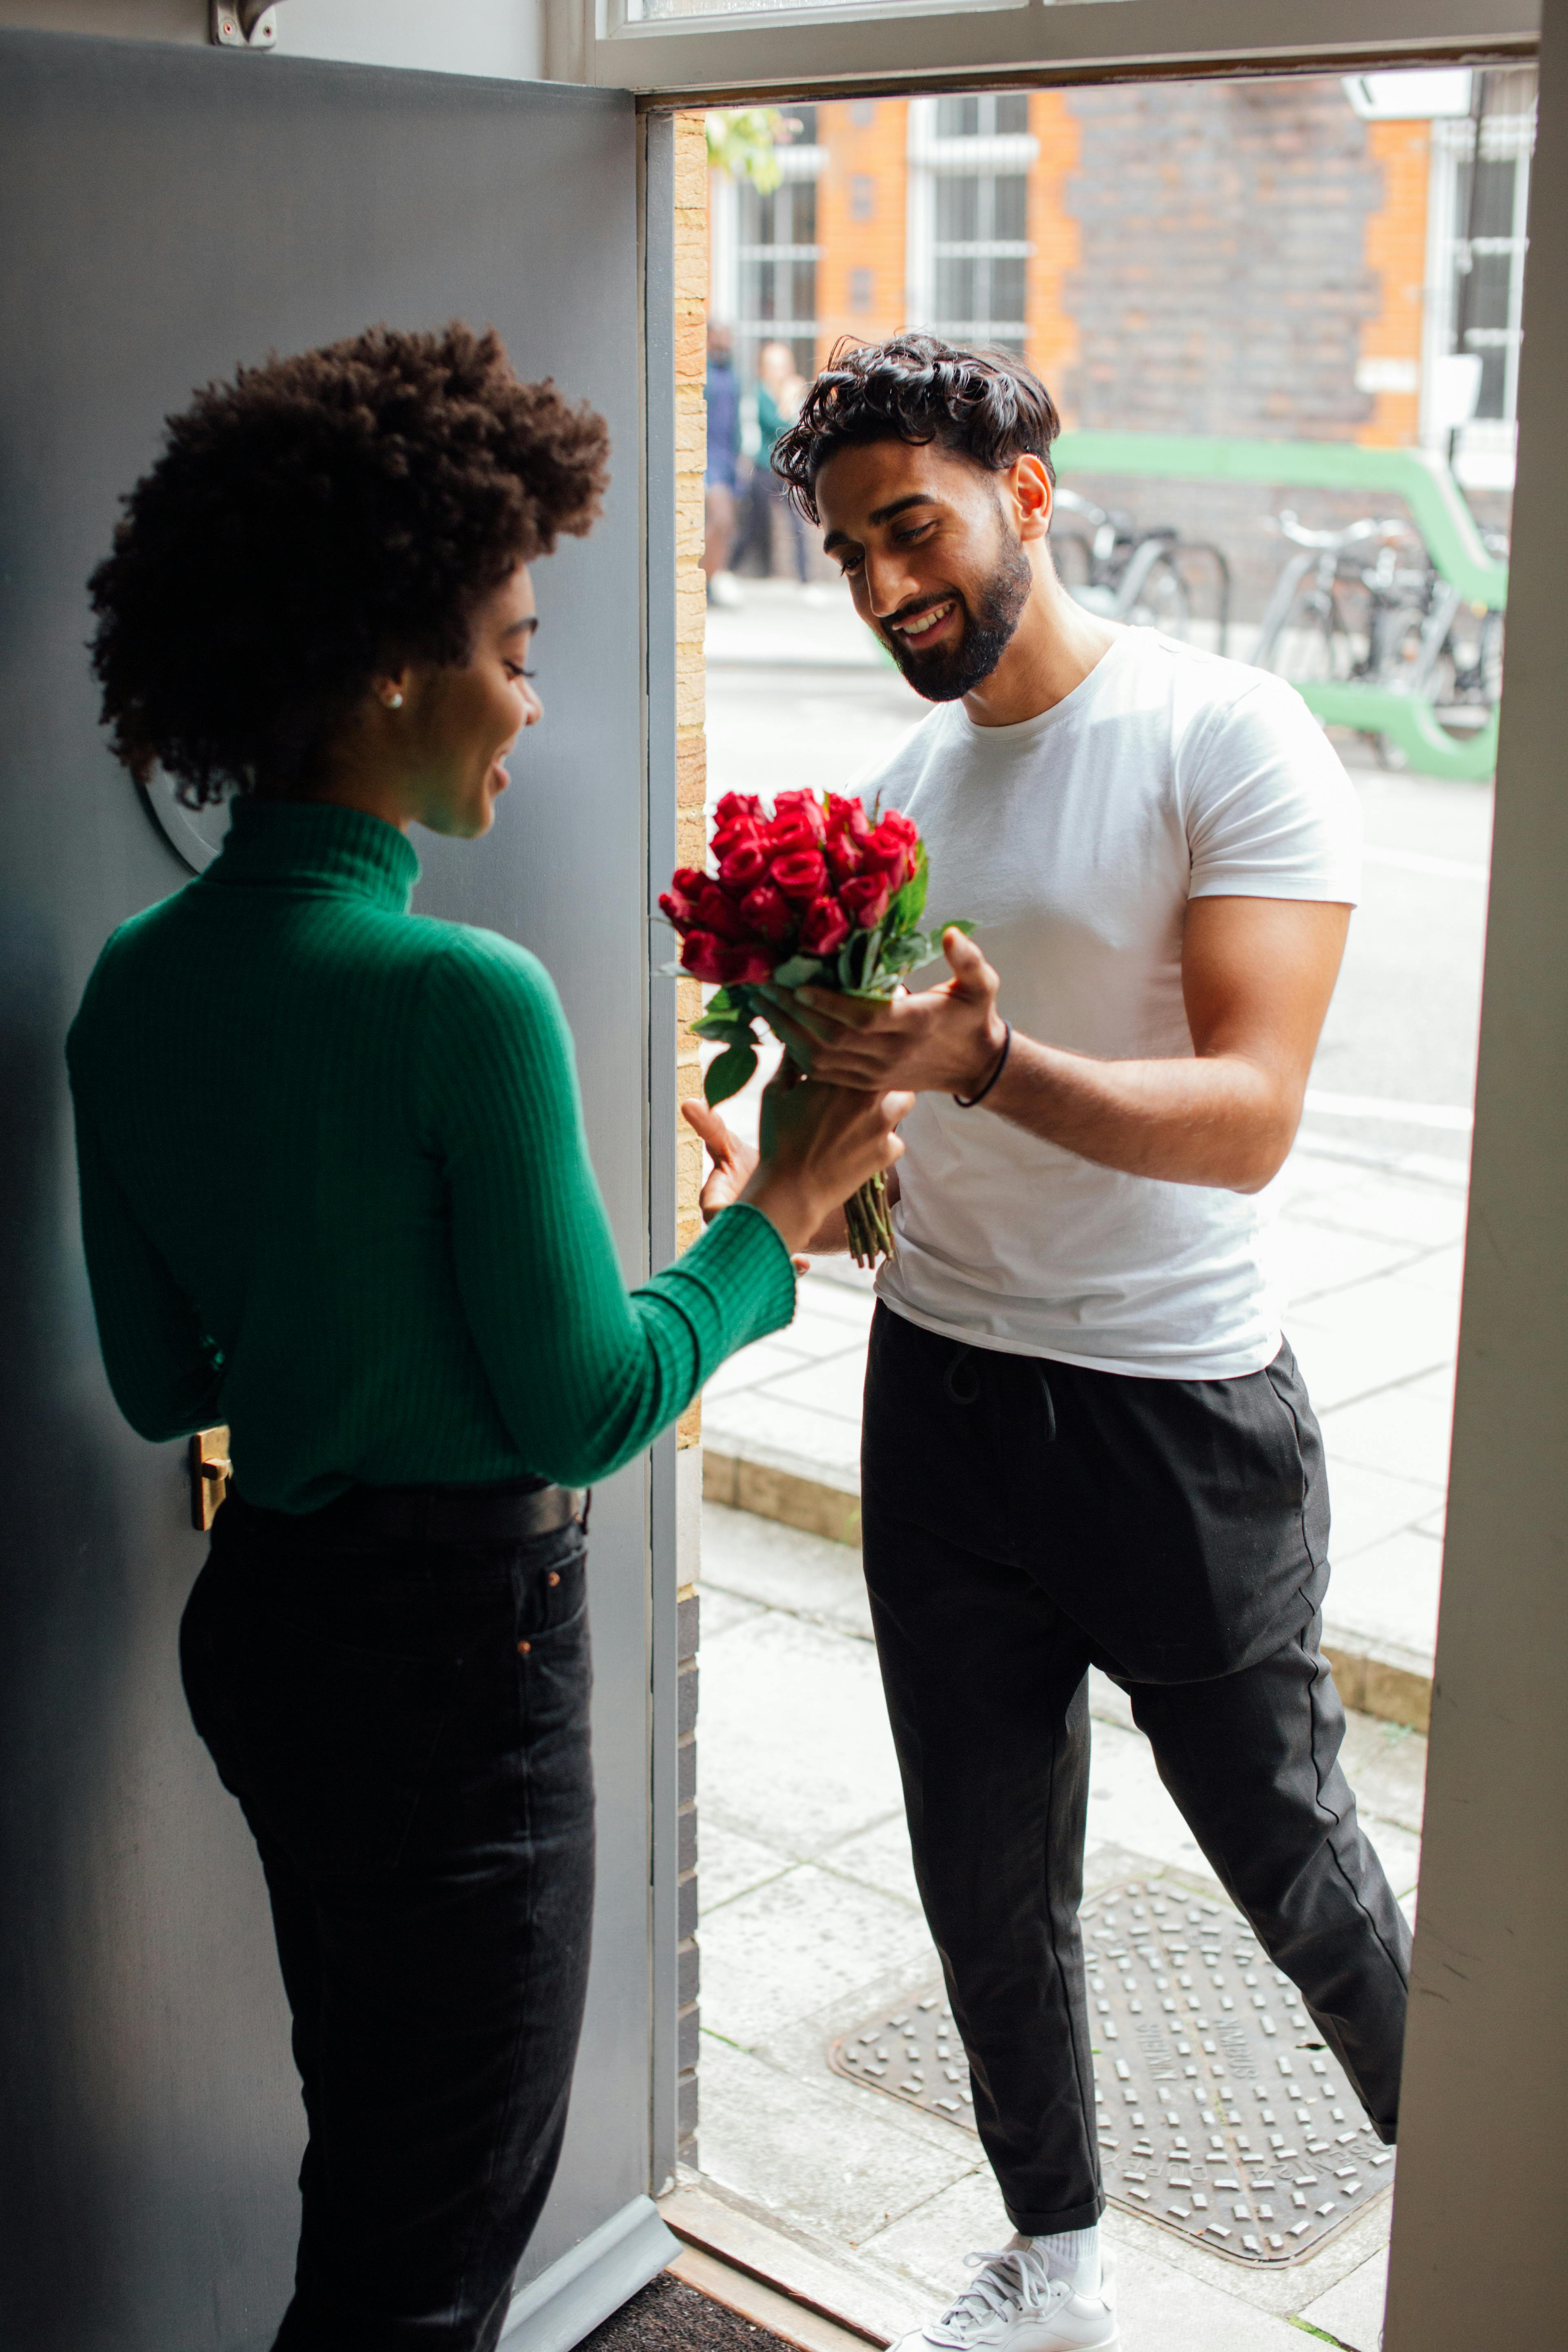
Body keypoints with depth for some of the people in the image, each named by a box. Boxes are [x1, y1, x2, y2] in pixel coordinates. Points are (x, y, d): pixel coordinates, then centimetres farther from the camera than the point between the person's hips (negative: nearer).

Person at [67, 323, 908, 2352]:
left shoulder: (136, 984, -1)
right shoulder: (461, 996, -24)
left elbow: (160, 1385, 7)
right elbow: (590, 1406, -18)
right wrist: (779, 1210, -5)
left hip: (260, 1614, 8)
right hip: (454, 1642, -8)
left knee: (382, 2152, 26)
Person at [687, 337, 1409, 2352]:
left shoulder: (1231, 742, -13)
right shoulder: (895, 788, 7)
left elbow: (1245, 1116, -23)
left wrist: (986, 1063, -39)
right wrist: (782, 1183, -10)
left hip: (1182, 1411, -5)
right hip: (940, 1397, 6)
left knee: (1291, 1865, 11)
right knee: (989, 1889, 16)